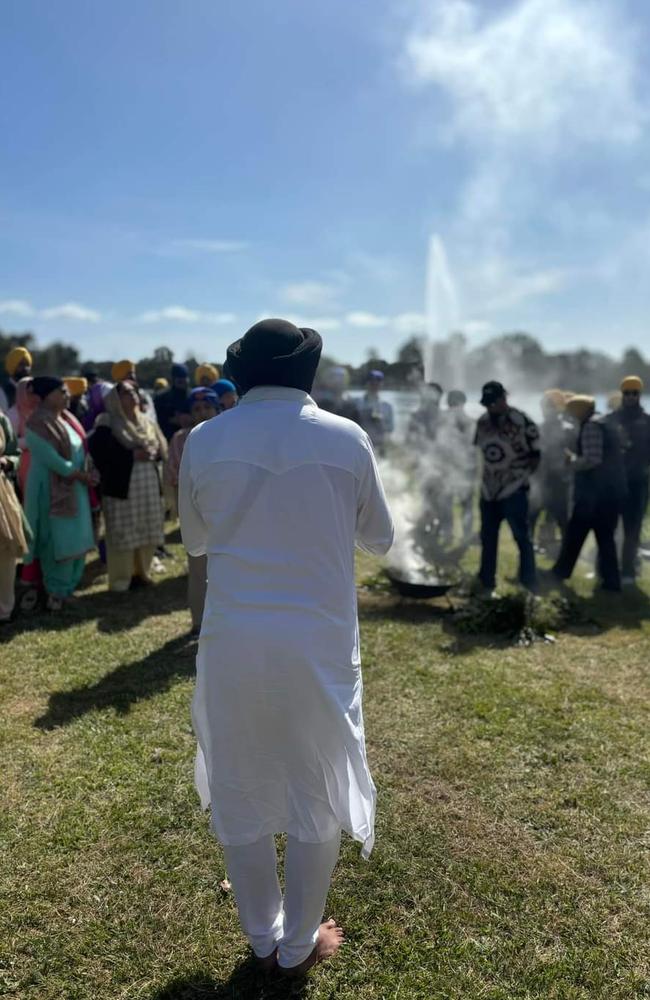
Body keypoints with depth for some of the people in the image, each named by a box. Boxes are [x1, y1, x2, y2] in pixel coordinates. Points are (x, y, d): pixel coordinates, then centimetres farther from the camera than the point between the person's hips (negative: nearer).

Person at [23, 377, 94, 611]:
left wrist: (85, 475, -1)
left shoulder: (63, 418, 12)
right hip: (52, 489, -9)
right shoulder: (38, 424, -16)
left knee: (75, 540, 12)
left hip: (74, 488, 9)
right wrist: (82, 475, -13)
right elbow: (53, 460, -21)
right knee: (57, 541, -2)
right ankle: (56, 591, 9)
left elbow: (79, 449, 13)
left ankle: (67, 586, 24)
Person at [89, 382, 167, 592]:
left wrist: (153, 452, -9)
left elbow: (163, 448, 15)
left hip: (149, 486, 6)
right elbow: (100, 452, -16)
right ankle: (121, 580, 8)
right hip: (122, 488, -6)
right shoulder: (107, 425, -4)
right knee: (123, 534, -3)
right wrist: (133, 455, -18)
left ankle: (141, 572, 26)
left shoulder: (147, 423, 16)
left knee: (148, 533, 10)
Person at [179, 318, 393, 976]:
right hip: (319, 644, -1)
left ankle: (263, 939, 39)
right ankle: (298, 946, 36)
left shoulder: (205, 440, -3)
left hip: (233, 644, 2)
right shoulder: (346, 439, -6)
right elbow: (380, 538, 8)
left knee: (241, 795, 20)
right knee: (316, 799, 18)